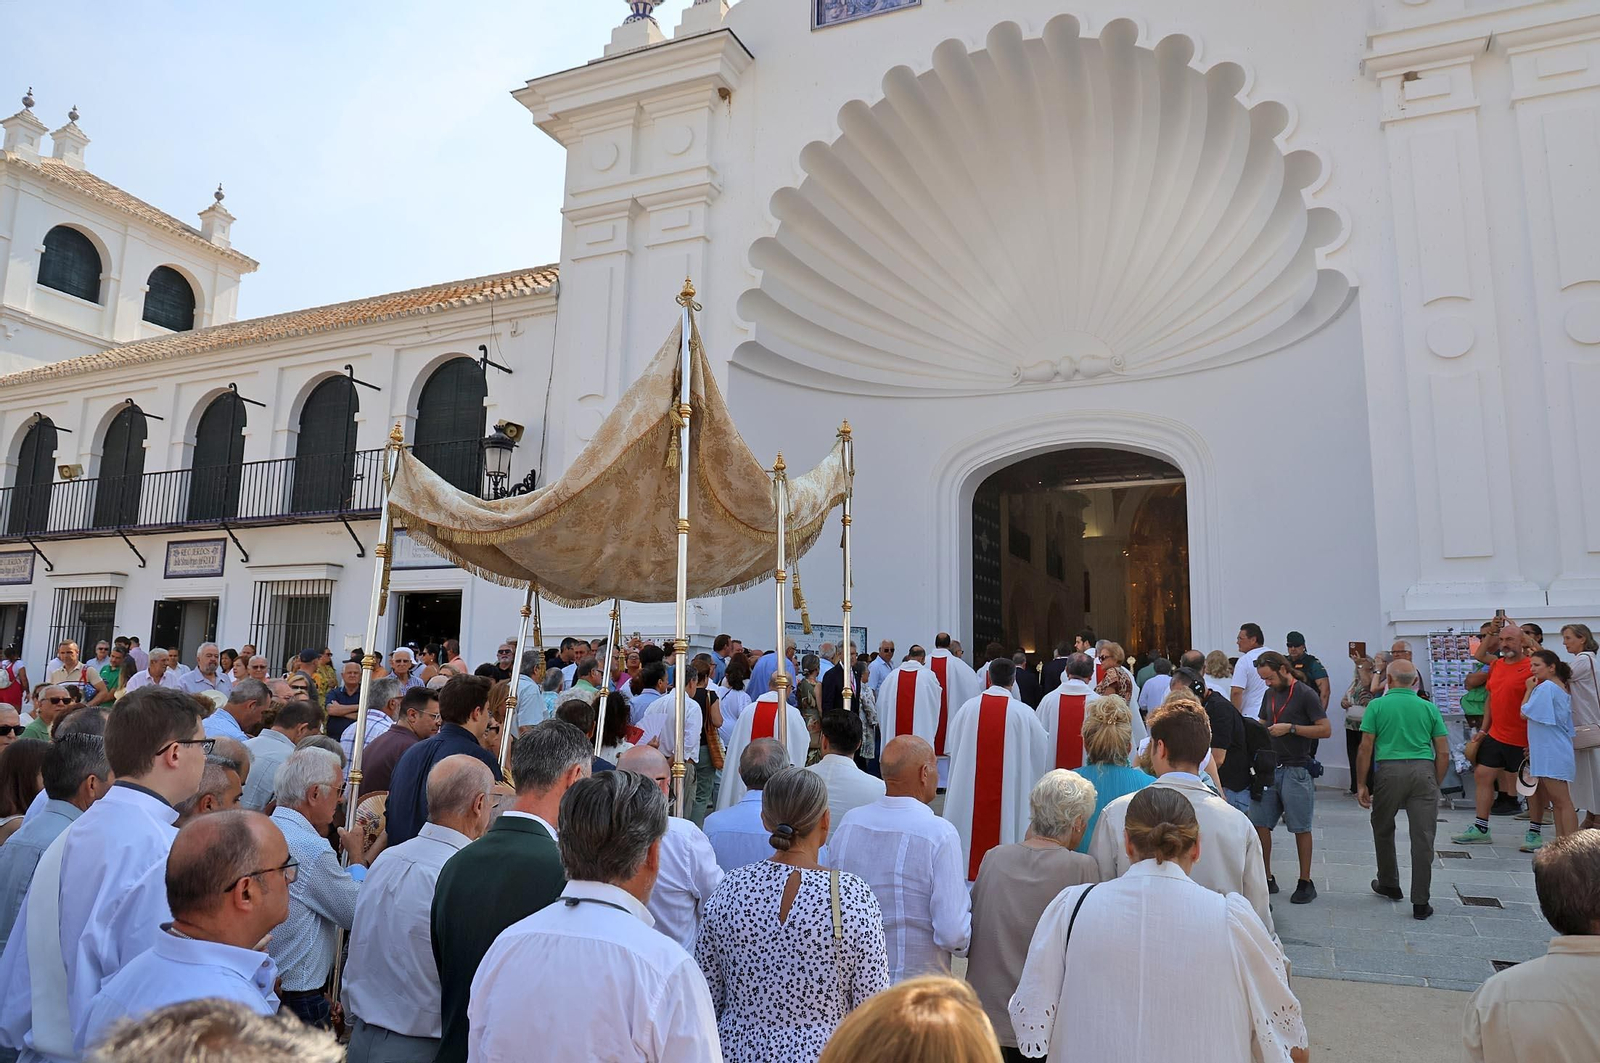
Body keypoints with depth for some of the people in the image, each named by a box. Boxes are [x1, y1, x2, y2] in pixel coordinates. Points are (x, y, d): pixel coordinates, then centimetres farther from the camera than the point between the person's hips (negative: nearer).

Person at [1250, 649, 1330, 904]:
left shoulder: (1306, 695, -9)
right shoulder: (1269, 694, 12)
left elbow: (1326, 729, -13)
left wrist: (1291, 728, -19)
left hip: (1296, 770, -6)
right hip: (1269, 768, 6)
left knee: (1301, 829, 4)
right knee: (1259, 824, 4)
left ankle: (1305, 883, 15)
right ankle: (1266, 879, 16)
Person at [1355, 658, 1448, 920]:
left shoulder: (1377, 705, 3)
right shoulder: (1429, 708, 10)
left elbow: (1366, 748, -3)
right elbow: (1444, 753, 8)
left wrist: (1362, 785, 3)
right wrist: (1436, 784, 18)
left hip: (1389, 771, -1)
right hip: (1423, 771, 2)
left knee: (1383, 830, 18)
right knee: (1423, 837, 3)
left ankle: (1389, 885, 32)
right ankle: (1420, 903, 4)